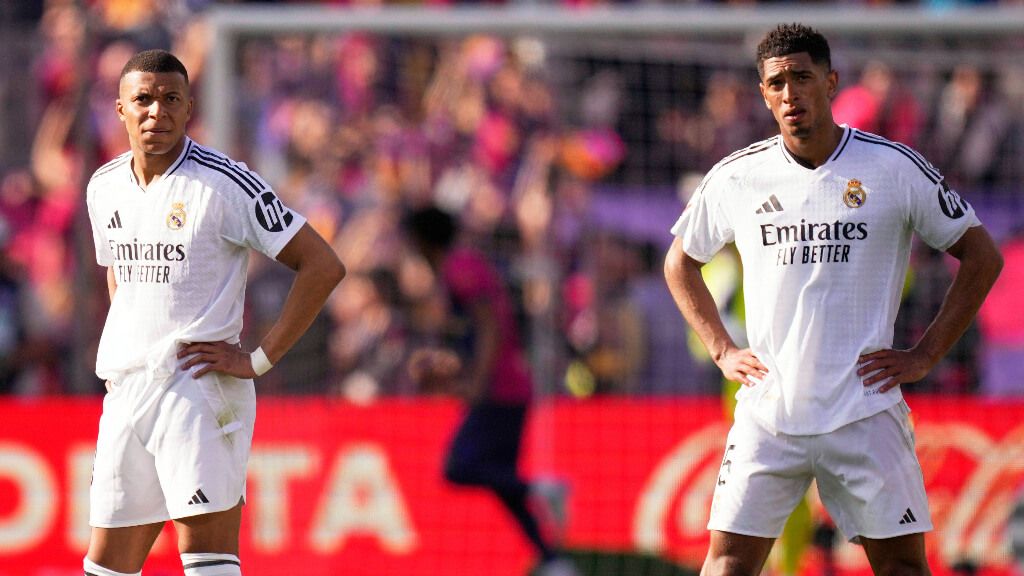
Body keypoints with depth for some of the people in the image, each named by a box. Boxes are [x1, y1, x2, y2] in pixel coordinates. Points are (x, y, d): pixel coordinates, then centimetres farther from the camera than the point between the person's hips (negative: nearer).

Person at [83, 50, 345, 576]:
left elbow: (323, 266, -10)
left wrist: (259, 360, -11)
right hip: (124, 394, 6)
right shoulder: (104, 187, 12)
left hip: (199, 389, -6)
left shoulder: (225, 183, -8)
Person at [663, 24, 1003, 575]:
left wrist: (924, 354, -1)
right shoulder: (735, 177, 3)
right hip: (768, 411, 1)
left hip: (865, 410, -1)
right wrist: (722, 350, 9)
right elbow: (681, 262, 21)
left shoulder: (897, 168, -2)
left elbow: (982, 256, 5)